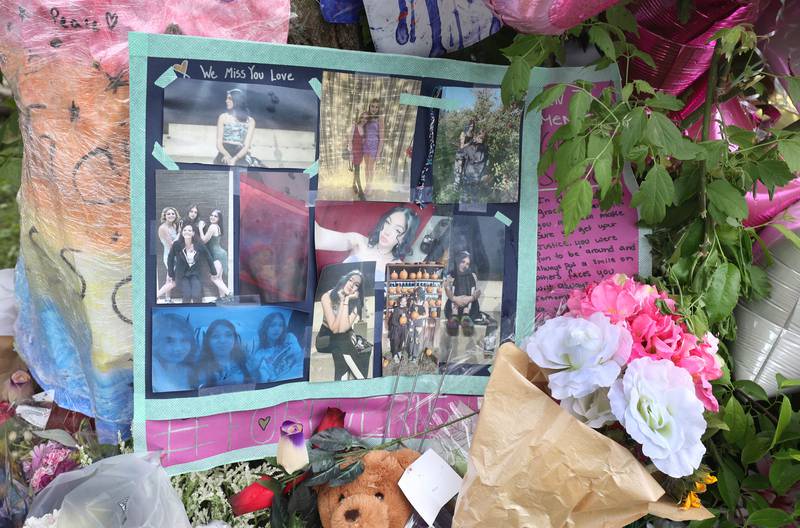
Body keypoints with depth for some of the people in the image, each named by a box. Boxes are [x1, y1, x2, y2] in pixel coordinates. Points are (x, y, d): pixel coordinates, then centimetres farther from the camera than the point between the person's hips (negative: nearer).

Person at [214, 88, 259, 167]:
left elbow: (246, 146, 0)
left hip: (240, 156, 1)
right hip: (224, 154, 0)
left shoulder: (250, 121, 9)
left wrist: (235, 159, -19)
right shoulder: (223, 117, 12)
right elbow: (219, 143, 5)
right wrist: (227, 155, -17)